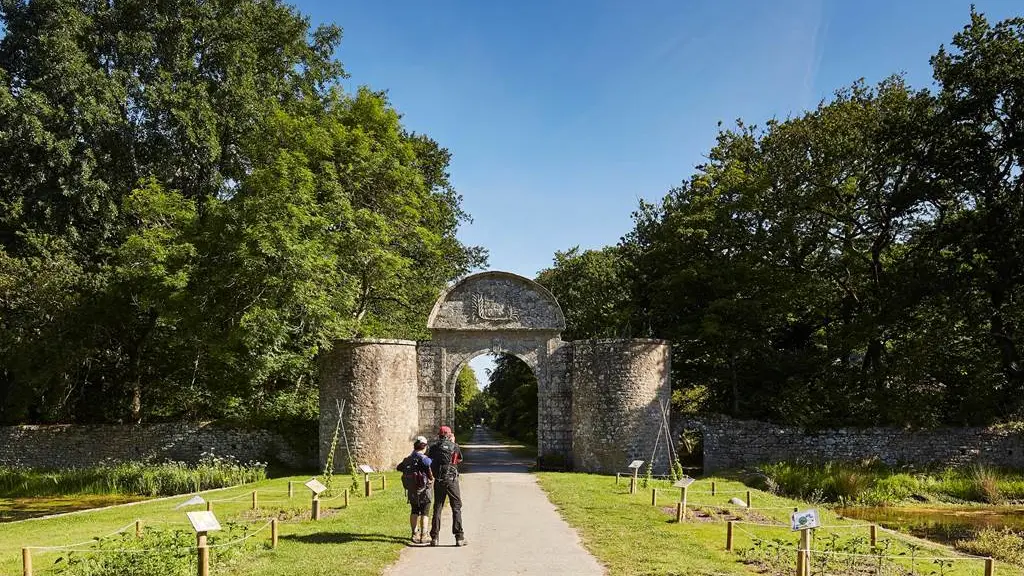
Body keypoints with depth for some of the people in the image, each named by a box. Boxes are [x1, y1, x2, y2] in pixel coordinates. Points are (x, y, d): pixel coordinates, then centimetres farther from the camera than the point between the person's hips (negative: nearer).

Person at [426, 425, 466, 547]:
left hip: (438, 482, 2)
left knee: (437, 508, 10)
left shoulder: (433, 447, 3)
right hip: (451, 480, -2)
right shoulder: (454, 447, -2)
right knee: (456, 508, 4)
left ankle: (434, 538, 10)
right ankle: (459, 537, 0)